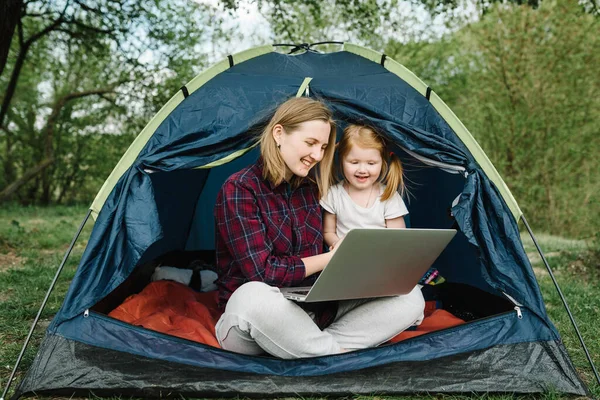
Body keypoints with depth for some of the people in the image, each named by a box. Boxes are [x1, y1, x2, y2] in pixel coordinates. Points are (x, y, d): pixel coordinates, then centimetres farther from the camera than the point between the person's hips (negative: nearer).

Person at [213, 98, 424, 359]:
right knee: (254, 297, -43)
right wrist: (331, 258, -13)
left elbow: (311, 264, 10)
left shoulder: (309, 189, 7)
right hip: (251, 318, -5)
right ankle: (340, 354, -19)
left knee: (409, 298, -8)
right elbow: (262, 272, -20)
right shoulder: (239, 189, -13)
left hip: (308, 311, 6)